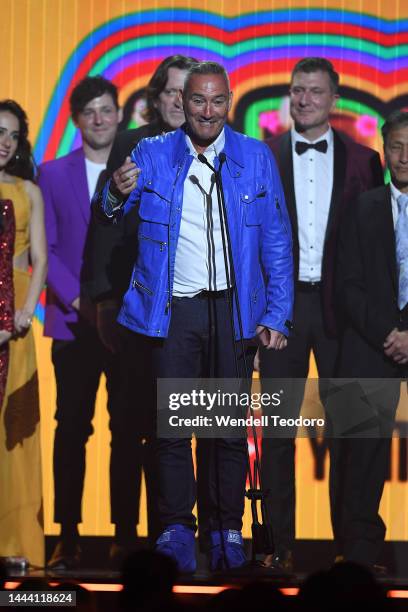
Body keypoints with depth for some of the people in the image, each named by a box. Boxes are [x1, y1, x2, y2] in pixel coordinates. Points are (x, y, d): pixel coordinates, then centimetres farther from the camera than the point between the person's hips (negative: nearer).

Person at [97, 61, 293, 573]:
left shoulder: (255, 158, 4)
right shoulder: (152, 156, 4)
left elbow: (276, 243, 4)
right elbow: (108, 218, -4)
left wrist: (276, 316, -4)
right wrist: (117, 193, -29)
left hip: (234, 308, 0)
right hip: (173, 309, 0)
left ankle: (229, 530, 10)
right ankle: (176, 529, 2)